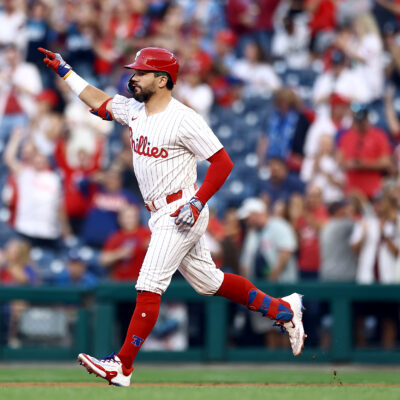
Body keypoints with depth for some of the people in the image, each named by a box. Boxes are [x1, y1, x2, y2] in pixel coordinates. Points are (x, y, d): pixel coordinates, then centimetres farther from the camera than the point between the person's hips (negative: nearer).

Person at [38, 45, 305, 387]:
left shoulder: (184, 119, -17)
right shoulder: (134, 110, 8)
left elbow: (223, 162, -15)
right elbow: (99, 101, 23)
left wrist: (197, 203, -21)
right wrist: (64, 70, 19)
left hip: (181, 214, -9)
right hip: (161, 215, 9)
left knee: (149, 286, -12)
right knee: (209, 282, 15)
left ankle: (122, 366, -13)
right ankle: (283, 310, 26)